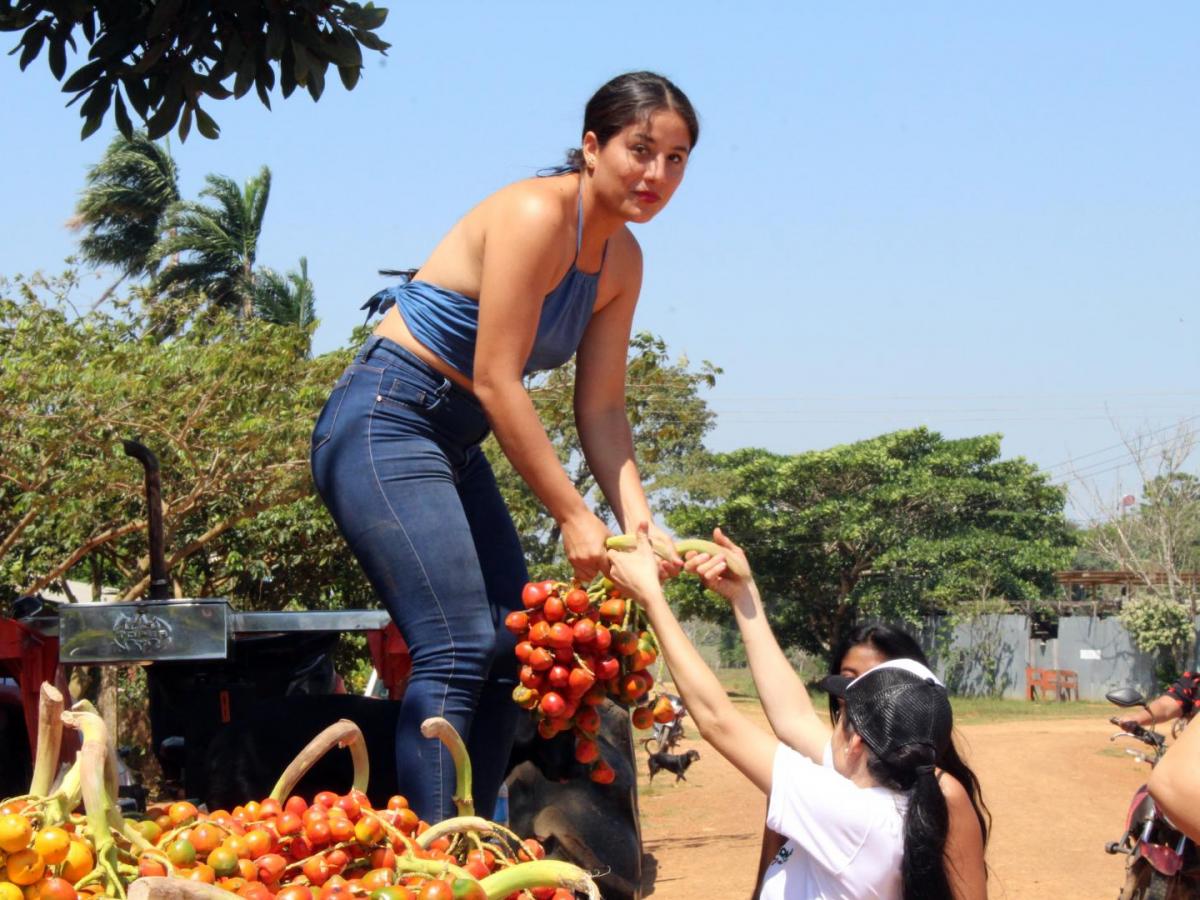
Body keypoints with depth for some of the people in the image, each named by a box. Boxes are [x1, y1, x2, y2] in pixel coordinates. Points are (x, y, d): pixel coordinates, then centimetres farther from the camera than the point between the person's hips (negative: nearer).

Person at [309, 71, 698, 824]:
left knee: (514, 649, 7)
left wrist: (636, 514, -12)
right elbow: (496, 381, -22)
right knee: (458, 652, -18)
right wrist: (573, 515, -21)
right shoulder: (536, 216, -20)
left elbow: (601, 407, 5)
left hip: (456, 444, 10)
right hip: (384, 425, -10)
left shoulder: (621, 260, 6)